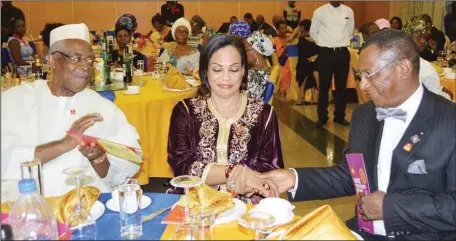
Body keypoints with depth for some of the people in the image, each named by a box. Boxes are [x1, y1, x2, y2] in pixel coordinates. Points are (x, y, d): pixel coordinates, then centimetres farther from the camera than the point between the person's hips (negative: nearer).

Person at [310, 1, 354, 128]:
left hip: (343, 53, 3)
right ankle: (322, 117, 12)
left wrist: (342, 43, 14)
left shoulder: (349, 11, 4)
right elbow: (313, 32, 6)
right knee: (324, 86, 2)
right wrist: (323, 44, 8)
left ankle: (339, 116, 20)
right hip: (326, 53, -2)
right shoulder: (320, 11, -3)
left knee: (341, 86, 9)